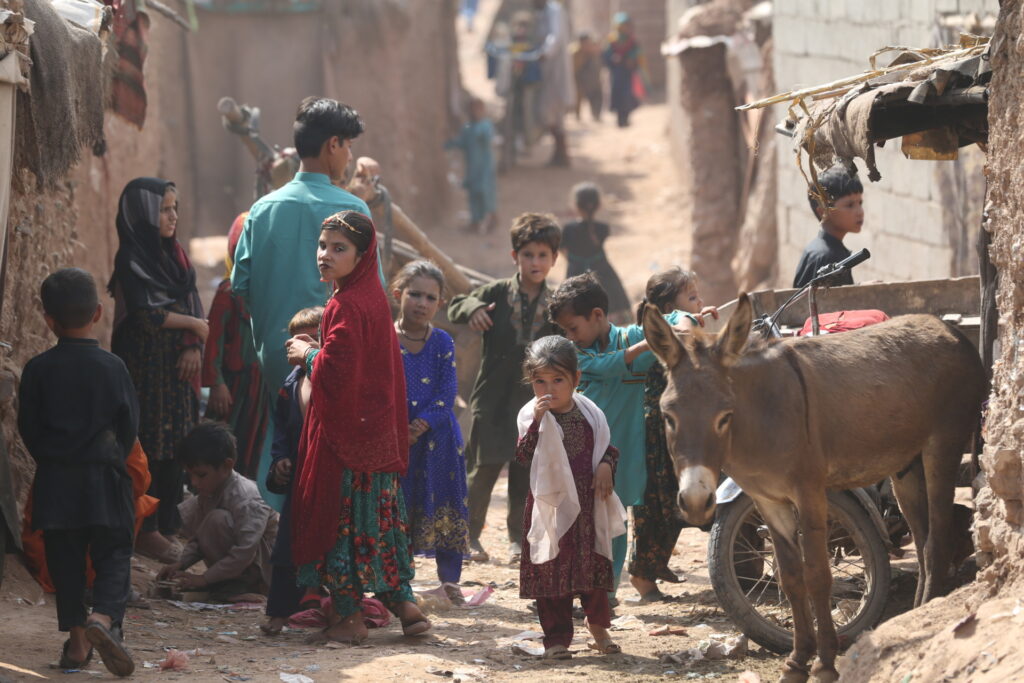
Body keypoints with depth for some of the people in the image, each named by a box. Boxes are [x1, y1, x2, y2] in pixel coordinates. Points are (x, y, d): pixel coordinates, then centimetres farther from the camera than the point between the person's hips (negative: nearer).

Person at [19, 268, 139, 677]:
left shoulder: (37, 370, -3)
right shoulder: (112, 367, -5)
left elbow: (28, 428, 2)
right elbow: (130, 425, 0)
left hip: (55, 482, 1)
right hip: (104, 478, -1)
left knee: (65, 562, 10)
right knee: (113, 555, 2)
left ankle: (76, 640, 11)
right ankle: (104, 617, -22)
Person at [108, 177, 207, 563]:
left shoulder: (174, 254, 12)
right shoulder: (131, 259, -10)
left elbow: (193, 304, 8)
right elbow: (146, 314, -17)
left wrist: (193, 347, -8)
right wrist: (193, 325, -7)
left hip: (178, 363, 7)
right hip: (146, 367, -7)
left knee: (175, 443, 8)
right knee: (149, 444, -5)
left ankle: (169, 523, 17)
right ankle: (146, 530, -1)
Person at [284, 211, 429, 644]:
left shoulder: (347, 307, -19)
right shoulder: (373, 297, 10)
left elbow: (335, 375, -24)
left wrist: (307, 355, -7)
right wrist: (316, 353, 11)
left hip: (345, 430, -9)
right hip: (378, 428, 9)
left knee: (339, 517, -1)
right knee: (378, 517, 14)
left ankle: (349, 616, 3)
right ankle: (403, 604, 16)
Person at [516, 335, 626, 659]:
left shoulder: (590, 413, 3)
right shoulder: (532, 416, -9)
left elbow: (608, 447, 16)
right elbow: (524, 456, -23)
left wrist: (606, 466, -5)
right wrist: (536, 421, -35)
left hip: (588, 502, 3)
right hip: (551, 505, -3)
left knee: (594, 566, 11)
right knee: (551, 570, 0)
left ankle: (599, 629, 29)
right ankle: (556, 638, 8)